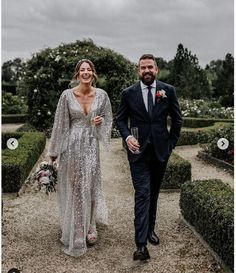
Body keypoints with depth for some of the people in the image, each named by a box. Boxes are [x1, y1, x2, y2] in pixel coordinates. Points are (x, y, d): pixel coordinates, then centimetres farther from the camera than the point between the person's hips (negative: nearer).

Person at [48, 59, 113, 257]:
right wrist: (54, 150, 5)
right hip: (72, 146, -1)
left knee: (90, 187, 8)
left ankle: (89, 230, 25)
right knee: (73, 189, 5)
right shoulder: (67, 95, -6)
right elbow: (60, 123, 0)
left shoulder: (101, 95, -1)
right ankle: (75, 233, 19)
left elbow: (108, 118, 12)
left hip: (91, 146, 2)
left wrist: (100, 121, -12)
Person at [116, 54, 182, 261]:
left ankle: (150, 229, 31)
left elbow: (177, 119, 8)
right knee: (142, 194, -8)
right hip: (139, 151, -2)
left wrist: (171, 143, 5)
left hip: (160, 151, 2)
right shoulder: (129, 93, -2)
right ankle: (141, 244, -8)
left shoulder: (168, 91, 0)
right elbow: (120, 119, 6)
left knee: (154, 193, 14)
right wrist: (127, 137, -11)